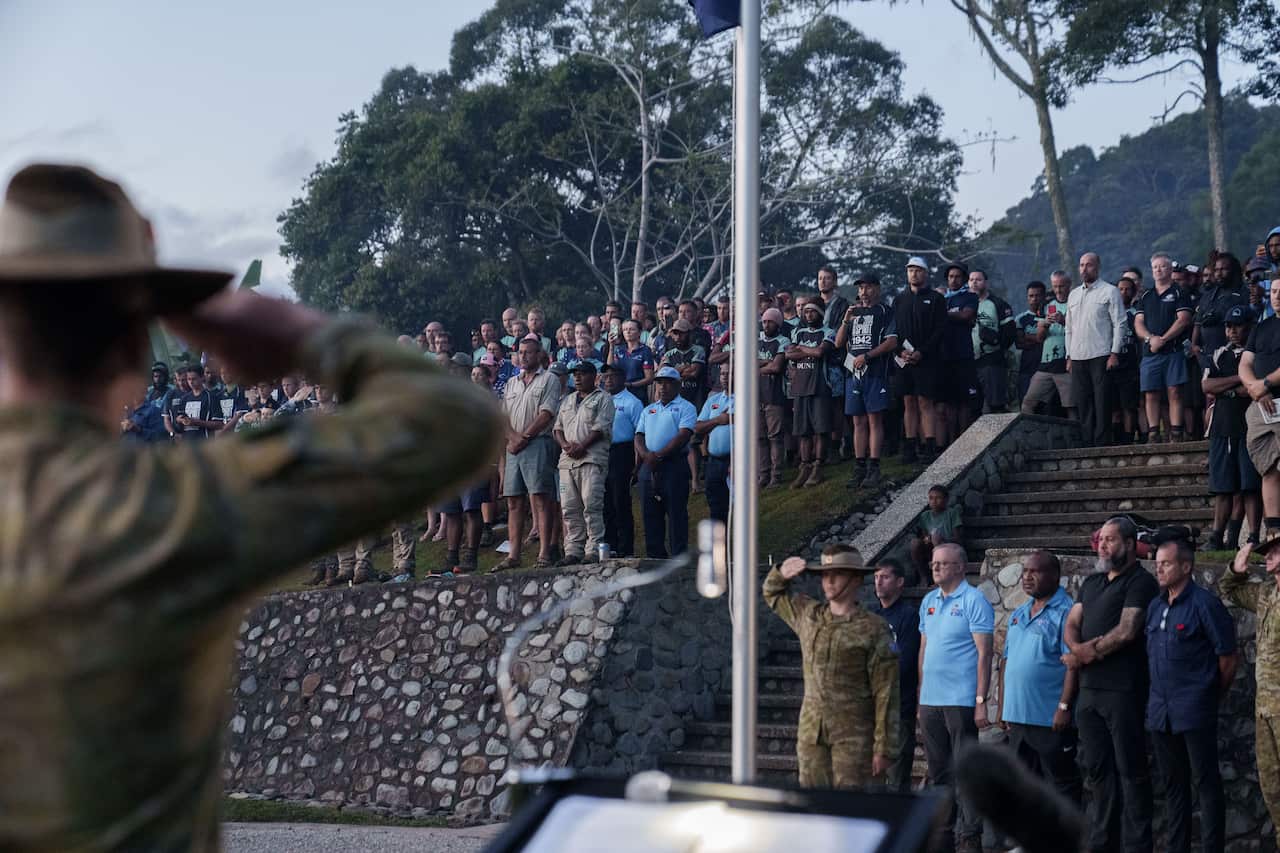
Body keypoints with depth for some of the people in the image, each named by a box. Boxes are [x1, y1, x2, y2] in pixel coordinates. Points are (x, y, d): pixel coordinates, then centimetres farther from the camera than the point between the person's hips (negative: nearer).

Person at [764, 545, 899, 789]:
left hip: (853, 735, -5)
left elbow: (886, 695, -7)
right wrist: (782, 574, 5)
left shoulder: (873, 630, -6)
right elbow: (773, 594, 30)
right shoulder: (809, 616, 11)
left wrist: (884, 749, -10)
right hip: (811, 731, 5)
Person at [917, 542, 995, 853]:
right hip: (930, 701, 7)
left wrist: (980, 701, -15)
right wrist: (921, 696, 14)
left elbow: (984, 653, -10)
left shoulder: (973, 600, -7)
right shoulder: (929, 601, 14)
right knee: (940, 774, 12)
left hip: (961, 701, -7)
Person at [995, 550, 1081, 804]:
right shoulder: (1019, 614, 16)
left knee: (1061, 783, -2)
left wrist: (1064, 707, -20)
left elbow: (1073, 664, -15)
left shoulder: (1064, 612, -9)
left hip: (1050, 718, -8)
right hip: (1017, 715, 8)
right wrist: (1002, 706, 15)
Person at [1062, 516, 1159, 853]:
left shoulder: (1140, 582, -5)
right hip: (1089, 689, 8)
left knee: (1130, 770, -4)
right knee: (1096, 768, 10)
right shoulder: (1091, 583, 20)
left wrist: (1088, 653, -6)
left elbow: (1127, 631, -14)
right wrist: (1078, 649, -10)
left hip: (1123, 690, -8)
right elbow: (1071, 624, 12)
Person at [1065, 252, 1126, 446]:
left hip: (1101, 357, -6)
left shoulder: (1109, 291, 1)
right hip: (1078, 358, 6)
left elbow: (1120, 324, -4)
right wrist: (1069, 356, 15)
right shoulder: (1073, 295, 19)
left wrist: (1114, 353, -11)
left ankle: (1102, 444, -7)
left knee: (1102, 403, -7)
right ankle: (1087, 444, 8)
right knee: (1083, 405, 5)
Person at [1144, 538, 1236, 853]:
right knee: (1173, 783, 13)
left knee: (1206, 782, -4)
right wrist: (1159, 697, 13)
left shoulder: (1204, 604, -9)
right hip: (1160, 709, 7)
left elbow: (1228, 659, -6)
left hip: (1195, 711, -7)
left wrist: (1212, 697, 3)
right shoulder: (1155, 606, 13)